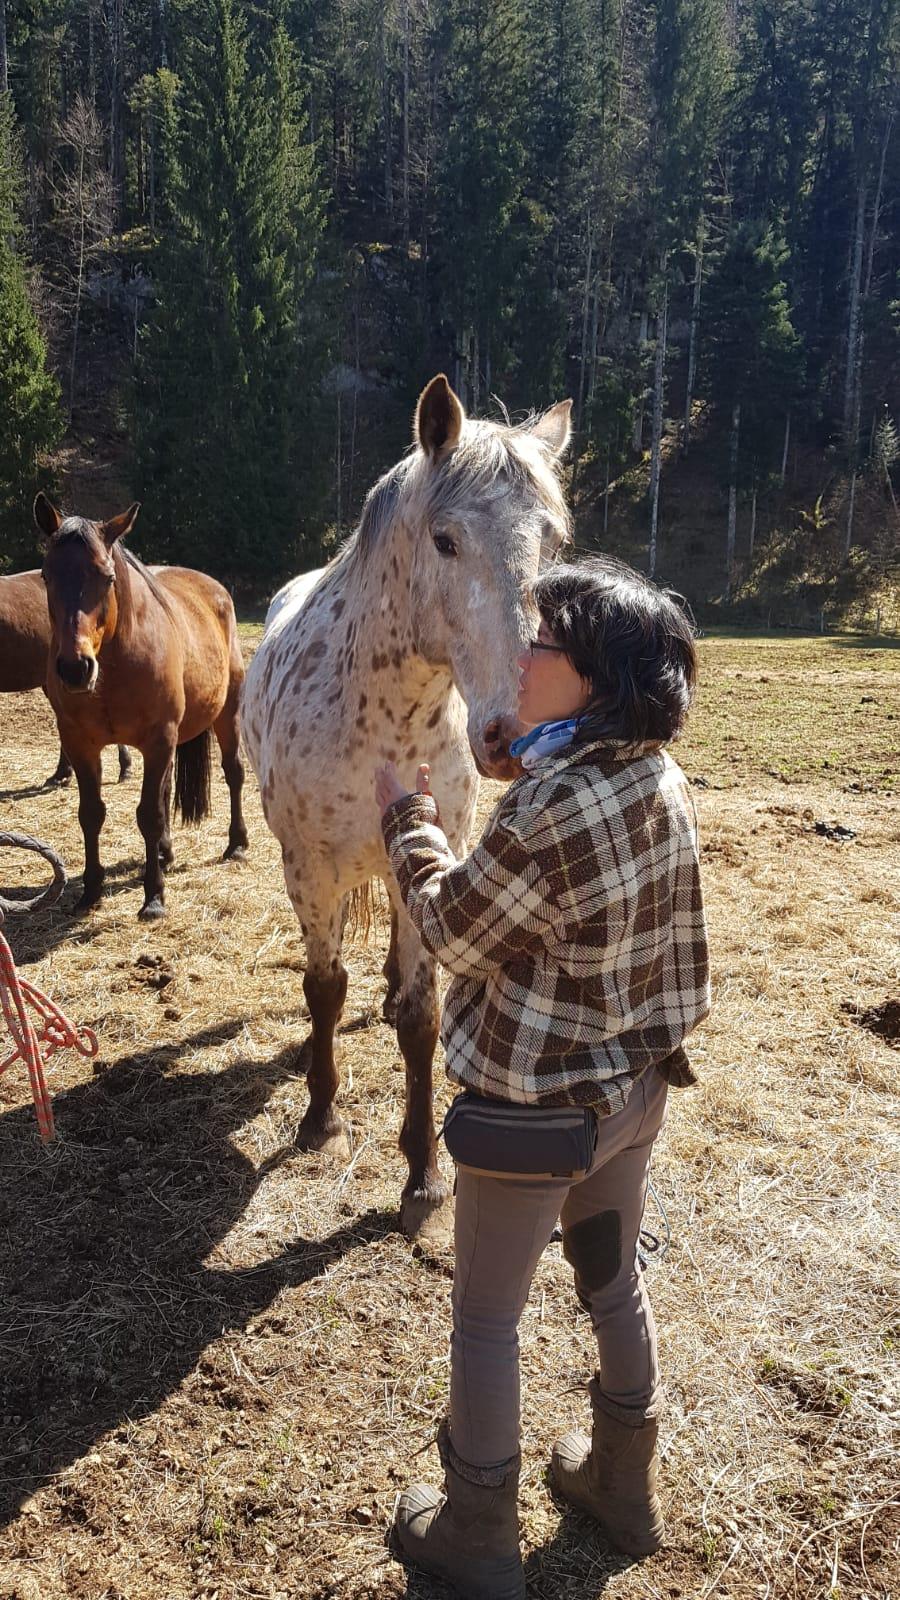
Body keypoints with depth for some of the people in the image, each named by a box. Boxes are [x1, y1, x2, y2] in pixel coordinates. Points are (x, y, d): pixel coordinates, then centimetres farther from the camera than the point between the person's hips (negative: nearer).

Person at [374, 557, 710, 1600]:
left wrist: (404, 818, -2)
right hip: (636, 1084, 8)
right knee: (614, 1279, 27)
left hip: (531, 1106, -7)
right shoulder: (666, 782, -6)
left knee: (485, 1315, 15)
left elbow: (454, 931, -16)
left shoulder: (545, 809, -30)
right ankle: (623, 1488, 49)